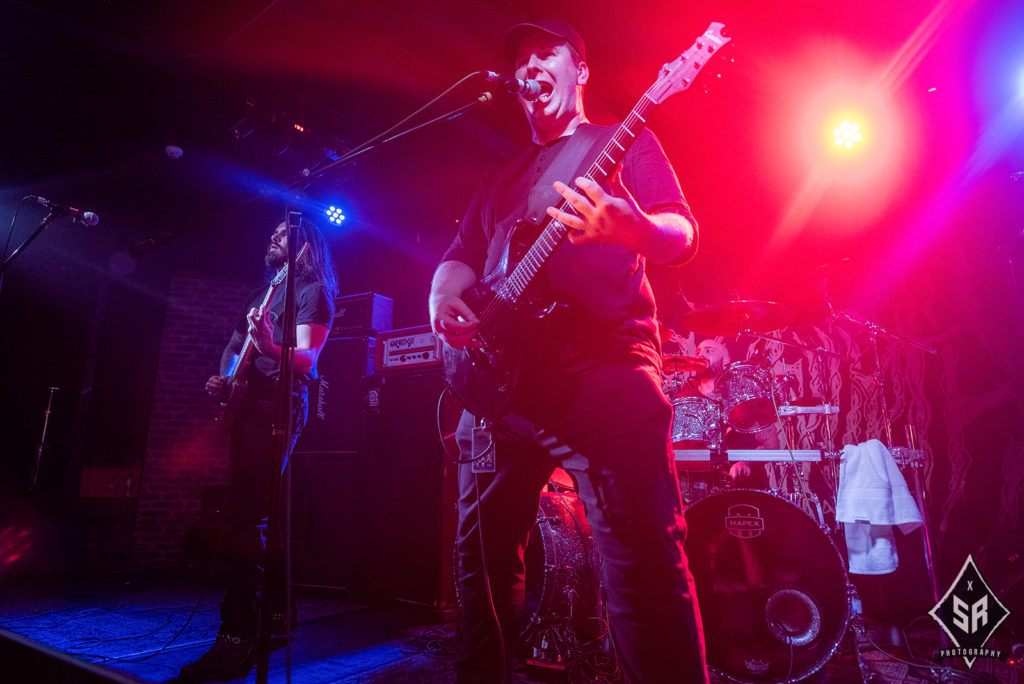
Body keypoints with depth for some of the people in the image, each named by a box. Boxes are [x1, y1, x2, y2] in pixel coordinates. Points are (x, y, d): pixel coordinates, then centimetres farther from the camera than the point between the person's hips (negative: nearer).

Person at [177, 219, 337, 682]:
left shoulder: (312, 290, -1)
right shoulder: (262, 293, 25)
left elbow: (307, 360, -14)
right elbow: (235, 344, 30)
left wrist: (270, 349, -33)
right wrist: (221, 378, 11)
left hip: (277, 406, -9)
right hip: (247, 406, 9)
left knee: (243, 515, -17)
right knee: (257, 516, 10)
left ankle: (238, 637, -14)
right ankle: (276, 615, 21)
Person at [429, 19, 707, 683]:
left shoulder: (625, 142, 14)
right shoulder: (503, 174, 28)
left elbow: (682, 234, 1)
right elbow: (462, 254, 23)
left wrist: (631, 227, -23)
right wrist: (444, 296, -1)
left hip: (605, 365, -5)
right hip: (500, 374, 6)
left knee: (644, 564, -13)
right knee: (484, 554, 11)